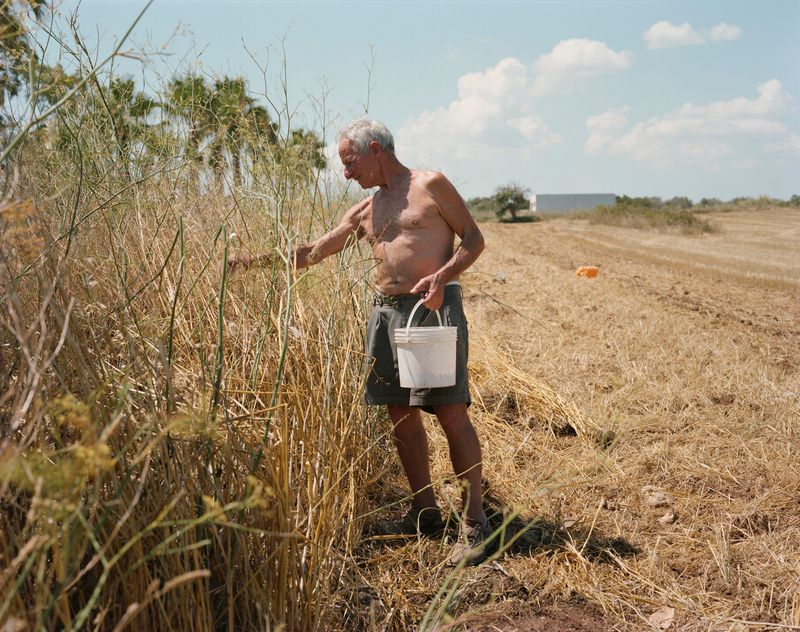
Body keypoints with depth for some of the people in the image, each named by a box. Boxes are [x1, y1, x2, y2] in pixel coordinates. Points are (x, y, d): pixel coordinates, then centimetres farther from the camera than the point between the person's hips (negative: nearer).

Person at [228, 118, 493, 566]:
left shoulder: (431, 185, 2)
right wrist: (261, 260, 16)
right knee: (401, 413, 6)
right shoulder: (365, 212, 19)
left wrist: (442, 276, -16)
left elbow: (474, 238, 0)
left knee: (451, 411, -10)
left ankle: (475, 524, -3)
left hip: (435, 307, -6)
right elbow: (313, 253, 23)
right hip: (387, 311, 7)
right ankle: (426, 512, 18)